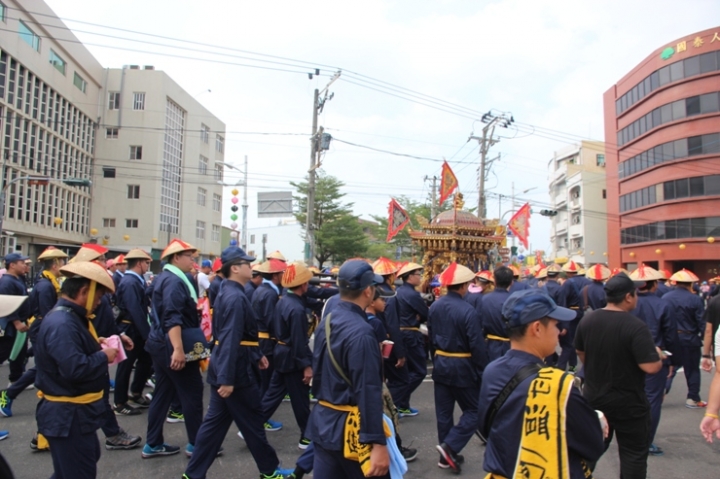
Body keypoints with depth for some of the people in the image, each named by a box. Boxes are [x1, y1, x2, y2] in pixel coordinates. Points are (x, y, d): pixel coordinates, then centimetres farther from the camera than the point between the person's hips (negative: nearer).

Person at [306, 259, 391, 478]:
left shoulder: (326, 322, 4)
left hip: (323, 421, 8)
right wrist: (378, 443, -22)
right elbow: (368, 393, -24)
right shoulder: (360, 332, -22)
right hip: (350, 428, -8)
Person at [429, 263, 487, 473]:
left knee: (443, 412, 13)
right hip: (462, 367, -6)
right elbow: (476, 346, -18)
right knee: (473, 411, 10)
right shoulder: (467, 310, -19)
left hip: (440, 365, 6)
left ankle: (446, 455, 22)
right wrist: (482, 372, -7)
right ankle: (450, 446, -3)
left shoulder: (434, 307, 1)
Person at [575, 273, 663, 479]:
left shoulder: (587, 320, -5)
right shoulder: (636, 326, -23)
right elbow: (651, 367, -25)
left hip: (593, 398, 5)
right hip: (628, 403, -5)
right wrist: (658, 354, -3)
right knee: (634, 453, 12)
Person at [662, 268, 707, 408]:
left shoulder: (665, 297, -4)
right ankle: (693, 398, 16)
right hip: (690, 339, -2)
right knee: (692, 369, 11)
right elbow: (702, 323, -10)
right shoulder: (695, 299, -12)